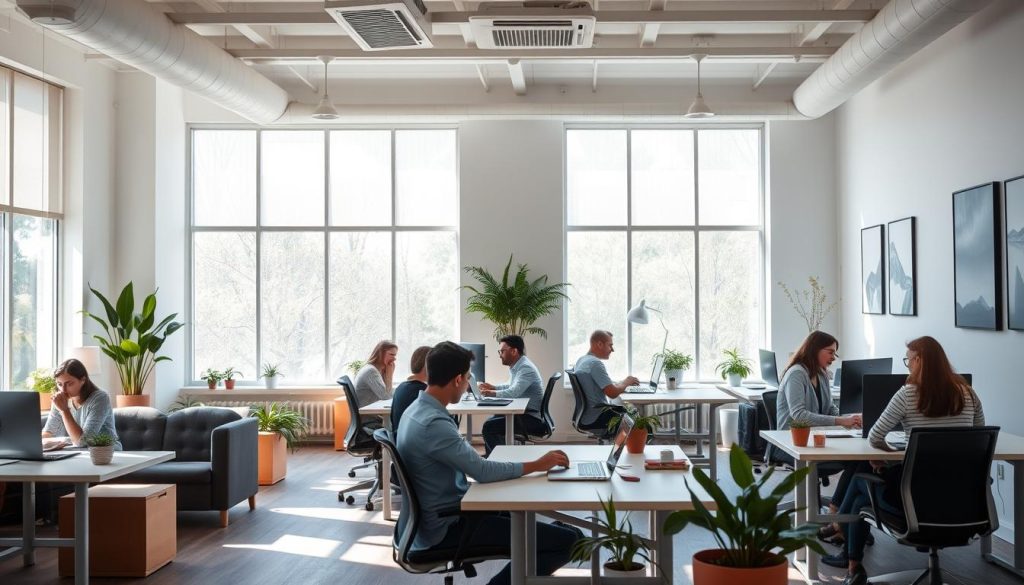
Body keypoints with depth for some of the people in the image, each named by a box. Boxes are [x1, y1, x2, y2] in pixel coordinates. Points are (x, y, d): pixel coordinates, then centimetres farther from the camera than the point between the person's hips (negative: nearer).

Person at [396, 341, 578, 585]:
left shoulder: (417, 410, 7)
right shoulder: (433, 423, -25)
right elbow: (483, 471, -26)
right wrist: (537, 465, -14)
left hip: (439, 516, 11)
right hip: (446, 528, -11)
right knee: (566, 541, -16)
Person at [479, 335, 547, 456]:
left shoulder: (526, 368, -20)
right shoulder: (515, 366, 11)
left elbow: (513, 392, -30)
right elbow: (512, 387, 28)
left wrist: (492, 393, -21)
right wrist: (493, 387, 14)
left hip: (532, 419, -11)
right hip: (523, 413, 11)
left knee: (489, 427, -15)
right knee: (491, 421, 19)